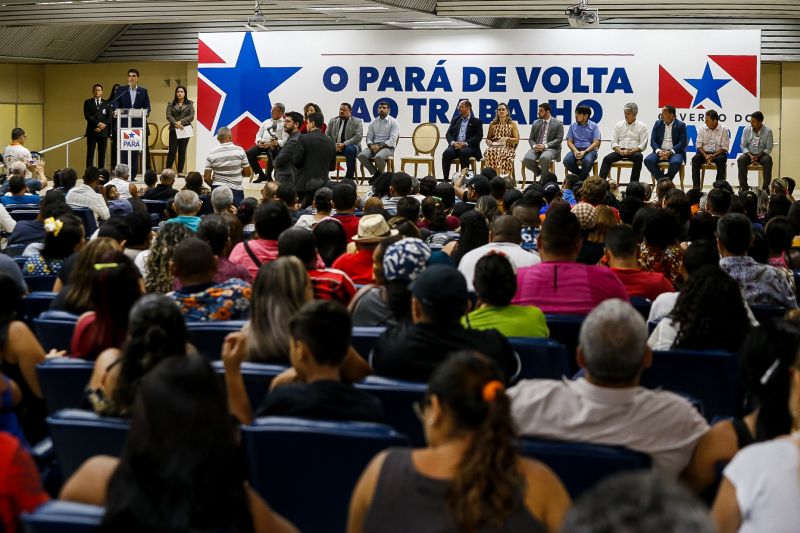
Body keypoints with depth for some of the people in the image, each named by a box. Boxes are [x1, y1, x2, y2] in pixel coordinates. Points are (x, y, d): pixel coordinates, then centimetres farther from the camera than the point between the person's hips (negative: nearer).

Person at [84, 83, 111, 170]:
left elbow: (109, 117, 5)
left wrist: (102, 126, -11)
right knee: (90, 154, -5)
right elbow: (87, 116, -4)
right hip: (91, 131, -1)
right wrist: (98, 123, -15)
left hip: (103, 132, 1)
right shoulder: (87, 102, 8)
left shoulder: (107, 103, 12)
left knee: (102, 154, 2)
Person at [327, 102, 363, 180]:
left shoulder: (357, 122, 4)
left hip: (350, 145, -3)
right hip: (334, 146, 3)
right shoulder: (332, 121, 16)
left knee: (350, 150, -38)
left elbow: (358, 136, -9)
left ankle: (349, 177, -31)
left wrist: (344, 144, -19)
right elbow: (327, 135, 10)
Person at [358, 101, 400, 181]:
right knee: (361, 155, -25)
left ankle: (381, 173, -6)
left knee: (378, 157, -38)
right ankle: (375, 173, -5)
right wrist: (371, 145, -10)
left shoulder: (393, 122, 0)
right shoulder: (373, 122, 15)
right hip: (374, 146, 5)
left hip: (387, 147, -5)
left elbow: (392, 140, -9)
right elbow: (369, 137, 13)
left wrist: (380, 146, -20)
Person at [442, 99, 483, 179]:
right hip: (455, 146, 3)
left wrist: (465, 143, -17)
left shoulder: (476, 121, 9)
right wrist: (453, 142, -10)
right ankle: (445, 179, -30)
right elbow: (448, 134, 14)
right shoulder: (455, 119, 22)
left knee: (463, 152, -38)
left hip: (469, 147, -3)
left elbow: (478, 136, -4)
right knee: (446, 153, -29)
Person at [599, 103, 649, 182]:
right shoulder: (618, 125, 14)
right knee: (607, 159, -25)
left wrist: (631, 151, -18)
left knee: (638, 156, -36)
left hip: (634, 151, -2)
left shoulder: (642, 126, 6)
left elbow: (643, 145, -2)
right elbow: (614, 142, 8)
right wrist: (620, 151, -13)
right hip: (620, 151, 2)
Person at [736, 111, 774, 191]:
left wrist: (758, 156, -21)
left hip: (762, 155, -1)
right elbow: (743, 146, 1)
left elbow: (769, 148, -7)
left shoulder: (768, 131, -8)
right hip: (749, 154, 1)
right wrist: (750, 156, -17)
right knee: (740, 160, -30)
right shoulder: (746, 130, -2)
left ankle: (766, 186, -25)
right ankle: (743, 186, -23)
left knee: (768, 160, -34)